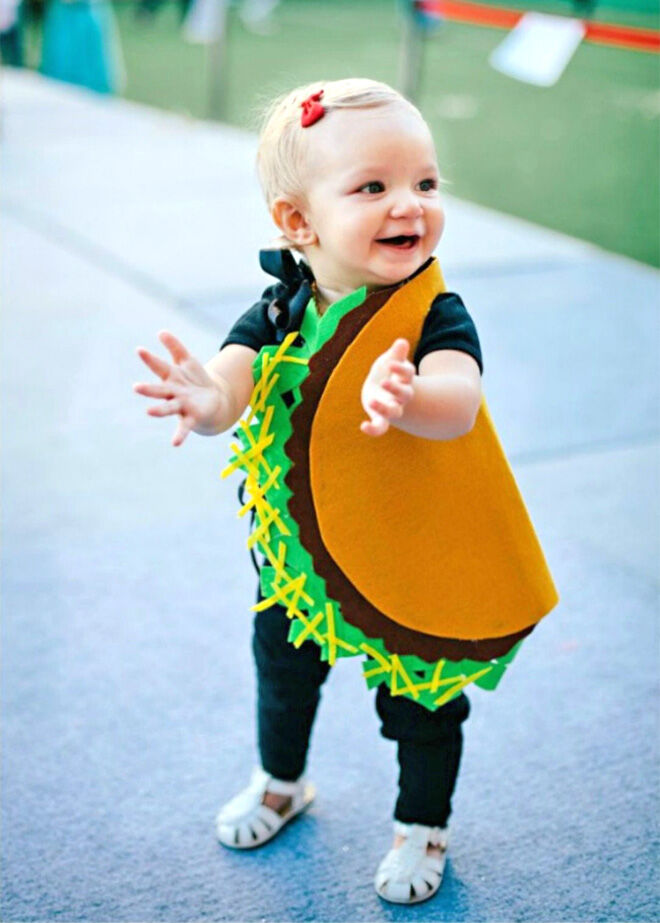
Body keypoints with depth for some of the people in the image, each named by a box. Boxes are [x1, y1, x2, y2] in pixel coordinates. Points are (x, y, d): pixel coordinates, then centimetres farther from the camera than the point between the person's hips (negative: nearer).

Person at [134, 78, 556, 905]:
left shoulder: (435, 315, -25)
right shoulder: (281, 313, -15)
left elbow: (459, 401, -43)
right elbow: (235, 370, -30)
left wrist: (405, 398, -67)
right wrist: (207, 399, -55)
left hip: (412, 563, -3)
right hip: (297, 552, 4)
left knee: (422, 705, 15)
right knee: (283, 675, 26)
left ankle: (421, 826, 44)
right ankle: (281, 782, 57)